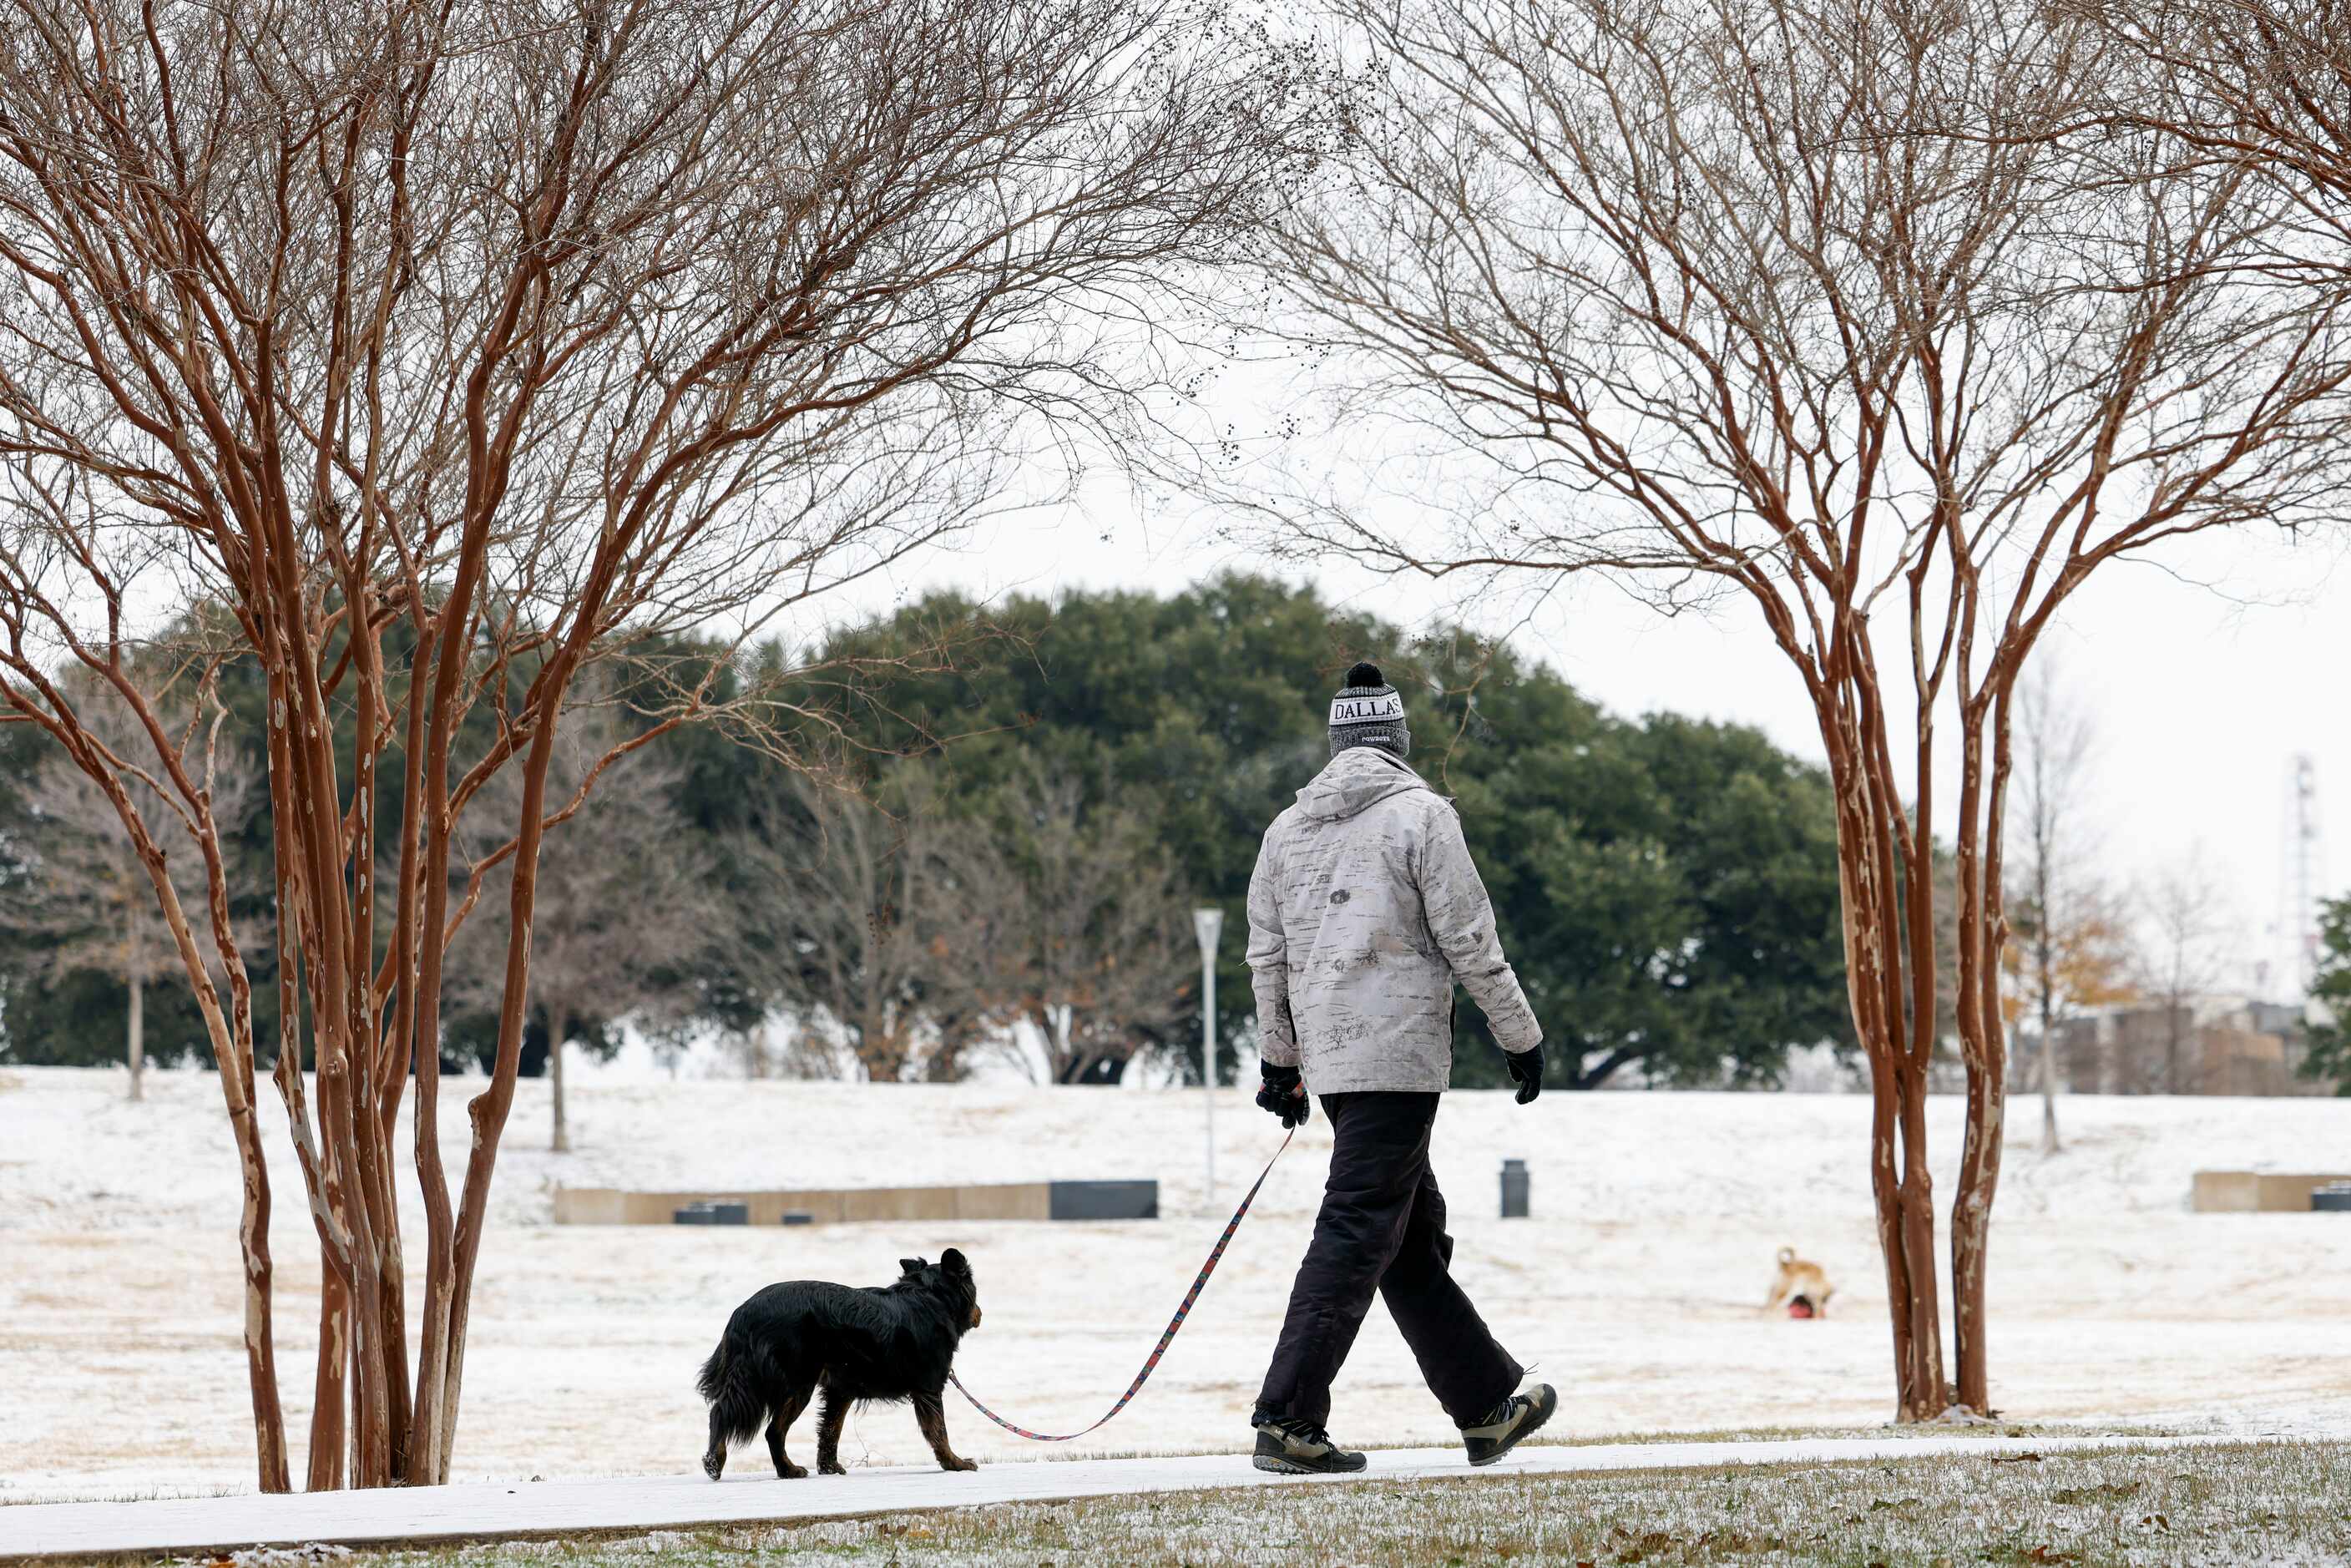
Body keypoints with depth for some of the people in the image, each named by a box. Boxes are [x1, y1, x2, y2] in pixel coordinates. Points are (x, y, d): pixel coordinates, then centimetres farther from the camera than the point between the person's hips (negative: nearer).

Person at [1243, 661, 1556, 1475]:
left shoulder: (1289, 826, 13)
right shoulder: (1419, 813, -6)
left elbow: (1266, 955, 16)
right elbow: (1470, 941, -8)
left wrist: (1281, 1059, 25)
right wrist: (1521, 1035, 2)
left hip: (1328, 1057, 7)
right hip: (1398, 1051, -7)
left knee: (1416, 1235, 14)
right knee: (1358, 1233, -8)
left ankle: (1487, 1405, 22)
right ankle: (1287, 1421, -14)